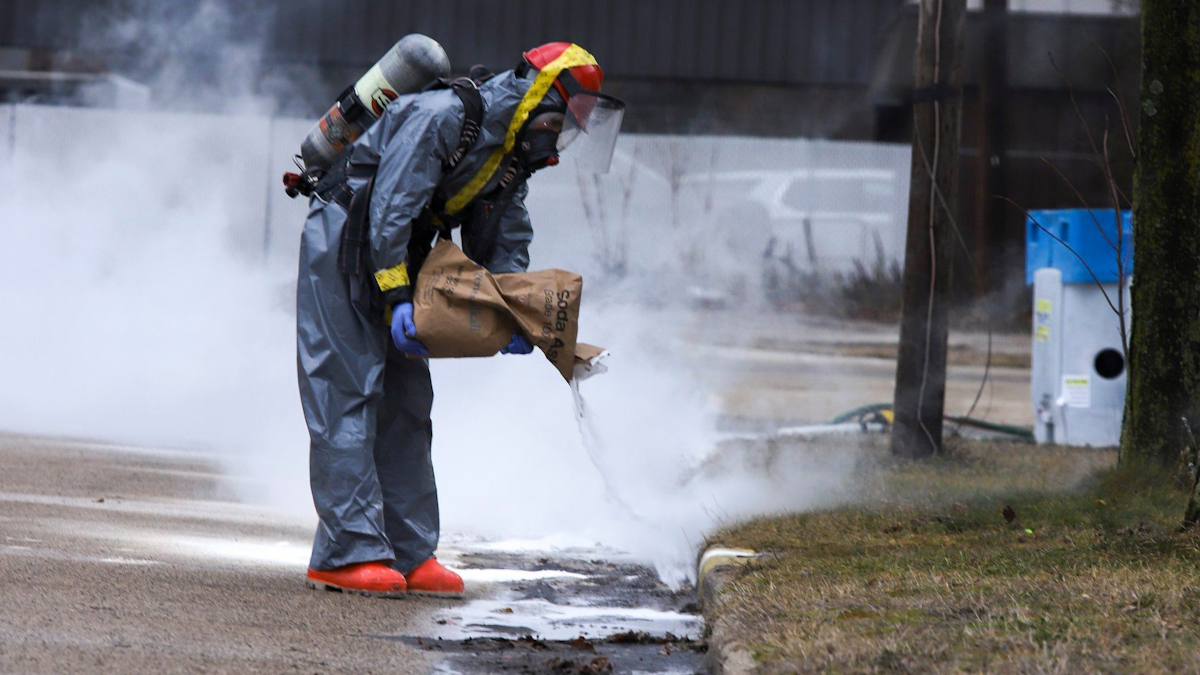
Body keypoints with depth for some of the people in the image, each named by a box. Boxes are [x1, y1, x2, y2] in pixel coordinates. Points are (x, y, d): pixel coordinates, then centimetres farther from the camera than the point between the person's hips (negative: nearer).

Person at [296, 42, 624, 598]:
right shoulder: (441, 116, -23)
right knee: (348, 397, -12)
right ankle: (348, 553, -15)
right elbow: (390, 207, -26)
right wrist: (397, 299, -28)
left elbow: (505, 245, 8)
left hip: (399, 258, 9)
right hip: (343, 247, -9)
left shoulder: (514, 157, 5)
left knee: (405, 402, 7)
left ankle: (409, 553, 10)